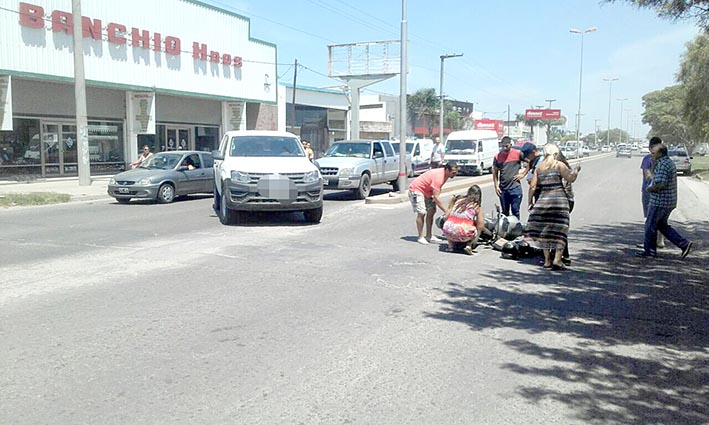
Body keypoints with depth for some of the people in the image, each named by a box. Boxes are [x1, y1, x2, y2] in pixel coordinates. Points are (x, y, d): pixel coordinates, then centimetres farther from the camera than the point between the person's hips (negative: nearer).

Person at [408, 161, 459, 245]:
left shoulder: (445, 174, -5)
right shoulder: (438, 176, -33)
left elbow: (438, 188, 11)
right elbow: (436, 197, -33)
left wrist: (435, 197, -8)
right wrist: (446, 211, -29)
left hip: (426, 191, 9)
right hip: (416, 189, -9)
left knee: (431, 211, 4)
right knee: (421, 213, -14)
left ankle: (429, 236, 10)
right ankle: (420, 237, -6)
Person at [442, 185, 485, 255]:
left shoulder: (457, 199, 13)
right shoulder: (478, 207, 6)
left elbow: (446, 217, 9)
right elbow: (480, 226, 0)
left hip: (448, 233, 3)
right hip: (464, 235, -2)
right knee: (478, 229, 27)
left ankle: (451, 245, 18)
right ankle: (469, 245, 6)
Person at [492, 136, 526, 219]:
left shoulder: (518, 154, -2)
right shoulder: (497, 156, 5)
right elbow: (495, 173, 10)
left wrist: (523, 174, -2)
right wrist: (496, 186, 2)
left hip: (515, 188, -3)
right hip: (503, 189, 3)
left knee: (515, 212, -1)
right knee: (504, 212, 11)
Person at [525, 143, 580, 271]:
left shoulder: (538, 167, 9)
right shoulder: (559, 165, 0)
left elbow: (532, 186, 5)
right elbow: (570, 178, -11)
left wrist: (530, 202, 13)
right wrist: (576, 170, 9)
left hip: (542, 200, 3)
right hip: (558, 200, -3)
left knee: (544, 231, 12)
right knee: (559, 231, 0)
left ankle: (547, 260, 12)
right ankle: (557, 259, -10)